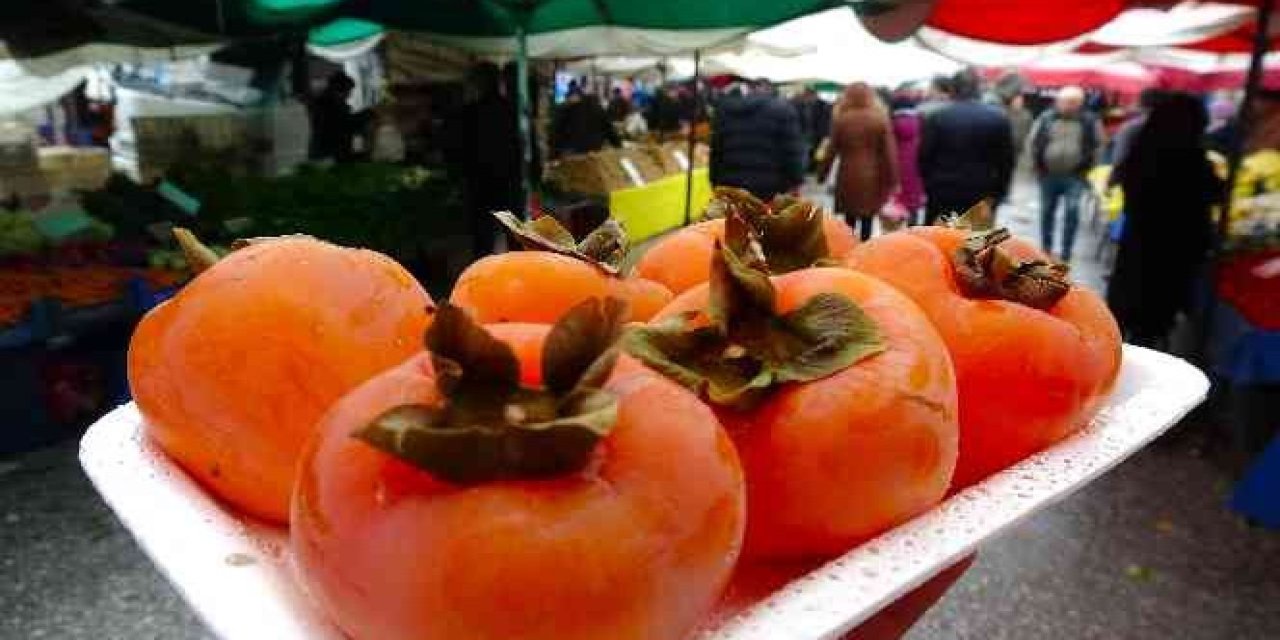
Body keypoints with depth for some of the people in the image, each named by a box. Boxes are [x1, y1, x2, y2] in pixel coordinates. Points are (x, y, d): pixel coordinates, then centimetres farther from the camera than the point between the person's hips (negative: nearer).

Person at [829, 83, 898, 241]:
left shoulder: (840, 119, -5)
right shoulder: (880, 118, -5)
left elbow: (833, 149, 0)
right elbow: (889, 151, -6)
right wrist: (892, 180, -1)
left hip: (848, 176, 0)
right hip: (872, 177, 0)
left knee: (848, 221, 12)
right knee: (867, 221, 7)